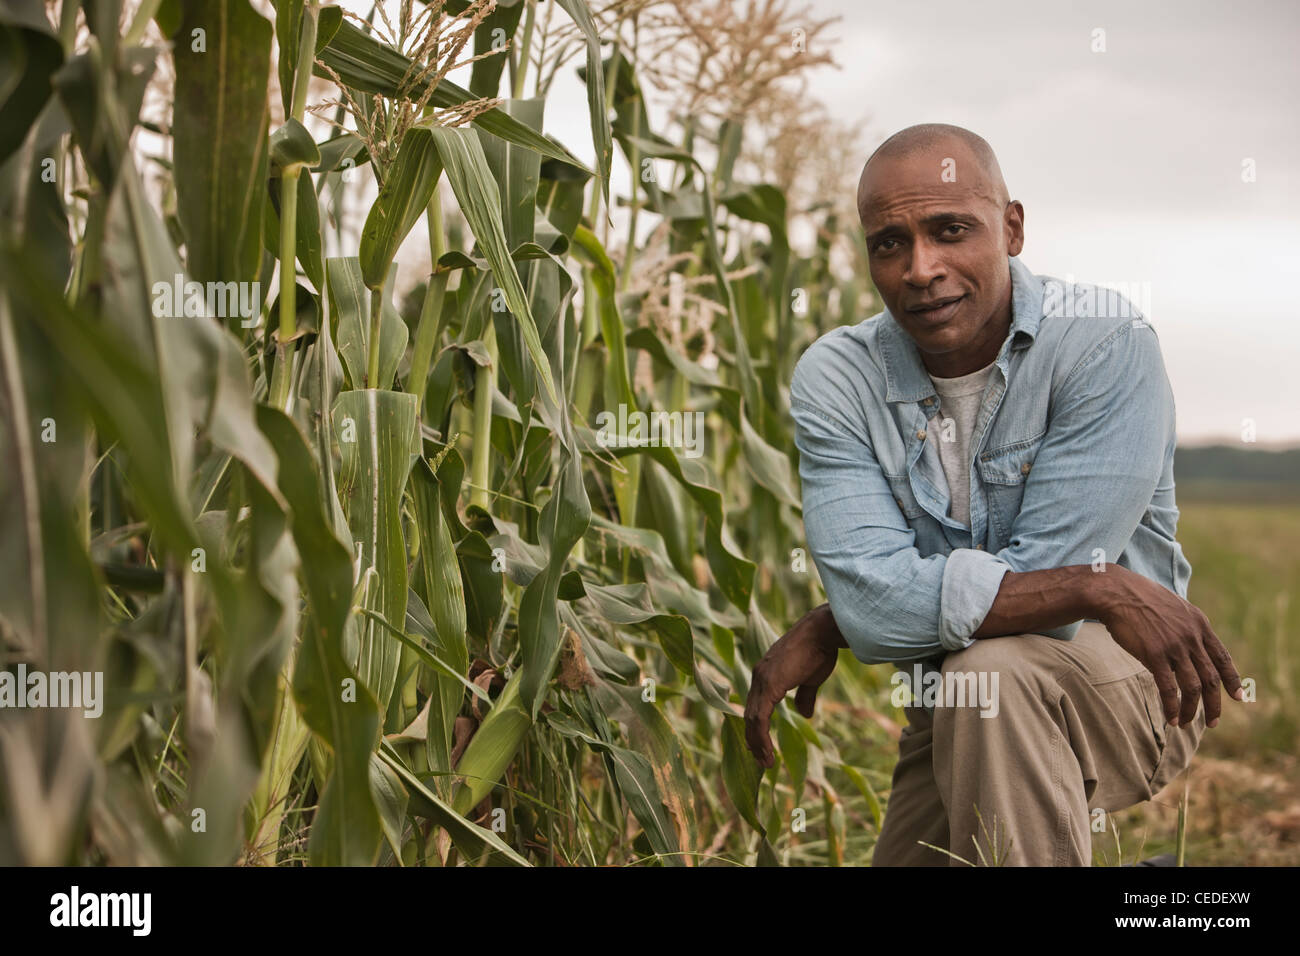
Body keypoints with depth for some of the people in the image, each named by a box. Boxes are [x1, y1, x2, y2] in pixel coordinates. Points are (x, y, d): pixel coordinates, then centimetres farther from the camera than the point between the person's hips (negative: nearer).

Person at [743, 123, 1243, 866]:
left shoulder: (1106, 344, -20)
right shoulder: (834, 379, -10)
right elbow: (873, 601, -23)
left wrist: (825, 630, -18)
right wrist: (1099, 590, -29)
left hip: (1133, 682, -4)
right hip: (953, 721, 5)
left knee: (993, 674, -33)